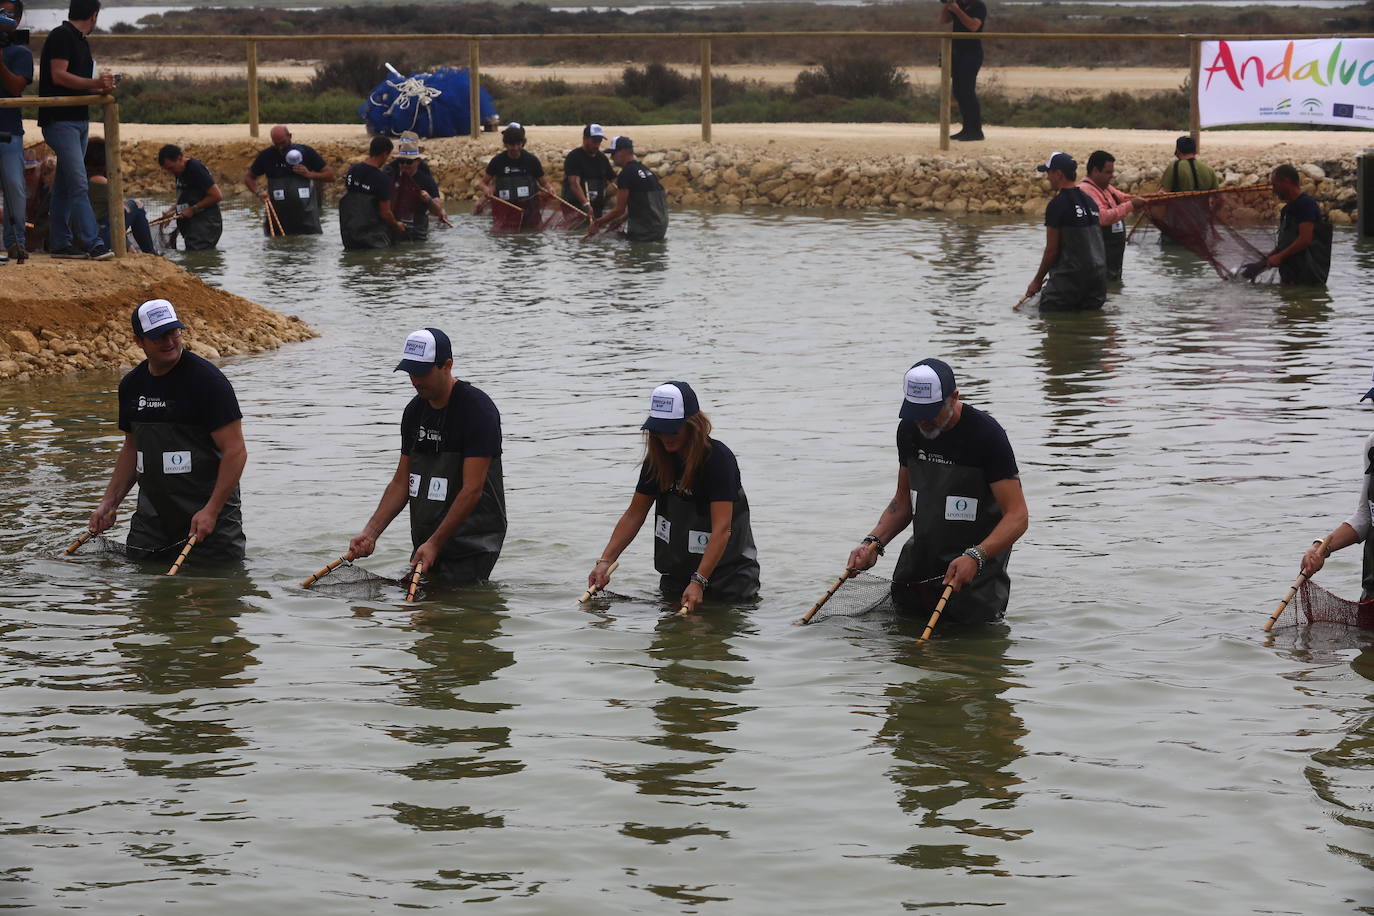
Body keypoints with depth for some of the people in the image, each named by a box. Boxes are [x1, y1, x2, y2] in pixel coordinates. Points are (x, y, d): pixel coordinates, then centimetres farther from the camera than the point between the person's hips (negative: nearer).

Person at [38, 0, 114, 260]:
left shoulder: (80, 41, 19)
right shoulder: (61, 36, -9)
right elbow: (58, 75, -17)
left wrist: (99, 90, 8)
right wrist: (95, 83, -16)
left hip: (79, 119, 10)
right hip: (60, 120, -10)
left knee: (65, 185, 10)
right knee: (78, 183, -14)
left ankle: (60, 244, 13)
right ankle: (92, 243, -19)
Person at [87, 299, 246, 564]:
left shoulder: (207, 380, -13)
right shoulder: (131, 385, 9)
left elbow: (235, 450, -15)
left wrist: (211, 511, -20)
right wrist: (109, 503, 13)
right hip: (153, 516, 6)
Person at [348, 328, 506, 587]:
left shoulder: (477, 409, -15)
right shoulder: (414, 411, 9)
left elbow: (472, 490, -19)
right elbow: (401, 483, 12)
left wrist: (435, 544, -20)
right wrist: (370, 533, 0)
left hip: (472, 544, -8)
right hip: (426, 542, 8)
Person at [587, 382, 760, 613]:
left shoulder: (719, 459, -23)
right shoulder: (658, 460, -4)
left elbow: (722, 530, -29)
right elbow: (634, 515, 3)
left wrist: (698, 582, -37)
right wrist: (605, 561, -8)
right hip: (676, 573, 5)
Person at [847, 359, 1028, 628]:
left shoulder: (986, 434, -18)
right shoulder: (909, 430, 1)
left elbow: (1017, 516, -21)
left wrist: (974, 557, -35)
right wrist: (873, 543, -4)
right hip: (921, 556, 6)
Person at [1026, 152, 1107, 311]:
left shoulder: (1057, 204, -11)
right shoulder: (1090, 201, 14)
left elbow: (1051, 250, -10)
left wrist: (1037, 280, 1)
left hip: (1070, 278, -8)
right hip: (1097, 276, 8)